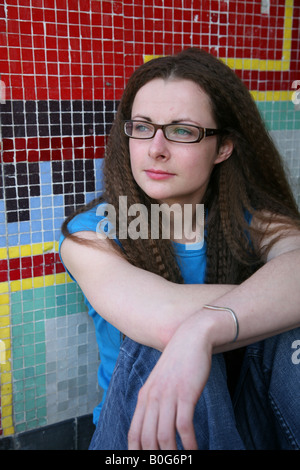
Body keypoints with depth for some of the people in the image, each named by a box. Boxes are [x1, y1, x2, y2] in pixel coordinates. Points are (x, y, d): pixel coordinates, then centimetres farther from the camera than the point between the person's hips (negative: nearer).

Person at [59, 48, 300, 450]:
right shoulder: (89, 235, -11)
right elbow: (167, 319, -30)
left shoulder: (254, 222, -6)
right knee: (169, 340, -32)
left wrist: (203, 328, -47)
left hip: (254, 422, 3)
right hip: (135, 427, -2)